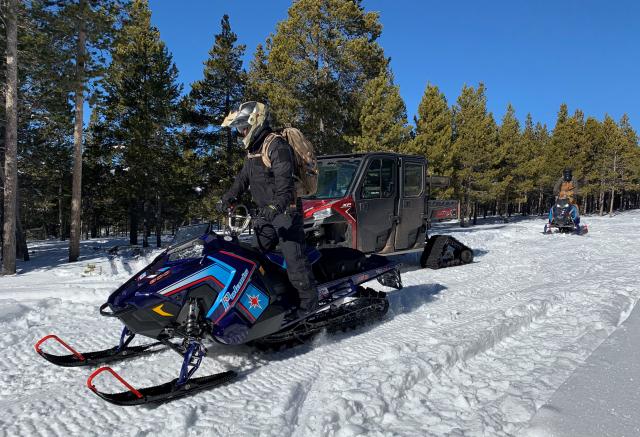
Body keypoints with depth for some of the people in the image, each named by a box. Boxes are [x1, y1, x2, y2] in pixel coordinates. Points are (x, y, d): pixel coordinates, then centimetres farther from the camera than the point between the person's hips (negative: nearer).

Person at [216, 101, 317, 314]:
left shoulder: (276, 145, -13)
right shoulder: (253, 150, 17)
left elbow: (284, 179, -26)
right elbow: (243, 178, 25)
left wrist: (277, 205, -40)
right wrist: (227, 199, 15)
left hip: (286, 211, -10)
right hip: (267, 213, 10)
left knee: (294, 259, -13)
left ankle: (309, 306, -7)